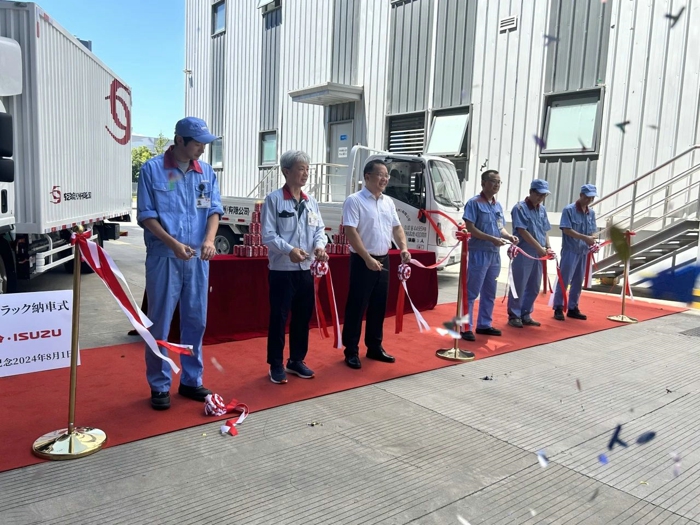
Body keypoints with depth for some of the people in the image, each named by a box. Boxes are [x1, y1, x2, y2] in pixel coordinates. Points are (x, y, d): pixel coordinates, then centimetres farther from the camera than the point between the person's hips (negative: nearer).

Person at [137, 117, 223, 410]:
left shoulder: (206, 172, 7)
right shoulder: (152, 169, -4)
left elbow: (214, 209, 4)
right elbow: (146, 215, -6)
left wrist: (209, 239, -15)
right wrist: (173, 243, -18)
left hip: (198, 259, 4)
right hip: (163, 258, -4)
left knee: (196, 322, 10)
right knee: (160, 324, 4)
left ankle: (191, 381, 24)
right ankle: (159, 386, 17)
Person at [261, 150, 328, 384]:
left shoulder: (311, 202, 11)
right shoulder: (274, 199, -6)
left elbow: (319, 229, 11)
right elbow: (268, 235, -12)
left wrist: (319, 246, -11)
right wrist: (289, 250, -26)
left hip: (306, 270, 6)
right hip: (281, 270, -6)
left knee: (303, 316, 14)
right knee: (279, 317, 1)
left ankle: (296, 360, 30)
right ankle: (276, 365, 16)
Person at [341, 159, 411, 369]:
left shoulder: (388, 202, 12)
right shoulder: (354, 200, -10)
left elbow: (396, 227, 16)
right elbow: (351, 232, -17)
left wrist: (403, 248, -2)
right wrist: (368, 258, -22)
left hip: (383, 260, 7)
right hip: (362, 261, -7)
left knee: (379, 306, 13)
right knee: (356, 307, 0)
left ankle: (374, 347, 25)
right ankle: (351, 351, 10)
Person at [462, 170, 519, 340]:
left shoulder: (498, 205, 14)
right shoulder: (474, 202, -9)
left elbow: (500, 228, 19)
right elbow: (470, 228, -16)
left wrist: (509, 236, -3)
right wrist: (492, 239, -22)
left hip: (495, 254, 8)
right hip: (479, 253, -8)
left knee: (489, 293, 14)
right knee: (471, 292, -5)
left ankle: (484, 325, 25)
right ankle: (466, 327, 1)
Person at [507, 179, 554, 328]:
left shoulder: (542, 209, 13)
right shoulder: (520, 208, -9)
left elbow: (545, 230, 18)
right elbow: (522, 231, -16)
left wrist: (548, 247, 3)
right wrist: (540, 248, -16)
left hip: (538, 254, 7)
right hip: (523, 254, -7)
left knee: (533, 287, 11)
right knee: (519, 286, -2)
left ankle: (525, 315, 21)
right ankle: (514, 315, 9)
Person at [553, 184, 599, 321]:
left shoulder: (591, 213, 11)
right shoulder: (569, 210, -9)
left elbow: (592, 232, 14)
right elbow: (566, 230, -15)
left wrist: (593, 242, -6)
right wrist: (585, 238, -21)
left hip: (584, 252, 7)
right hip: (570, 251, -7)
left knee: (578, 282, 11)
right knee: (564, 280, -5)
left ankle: (573, 308, 20)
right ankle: (558, 308, 2)